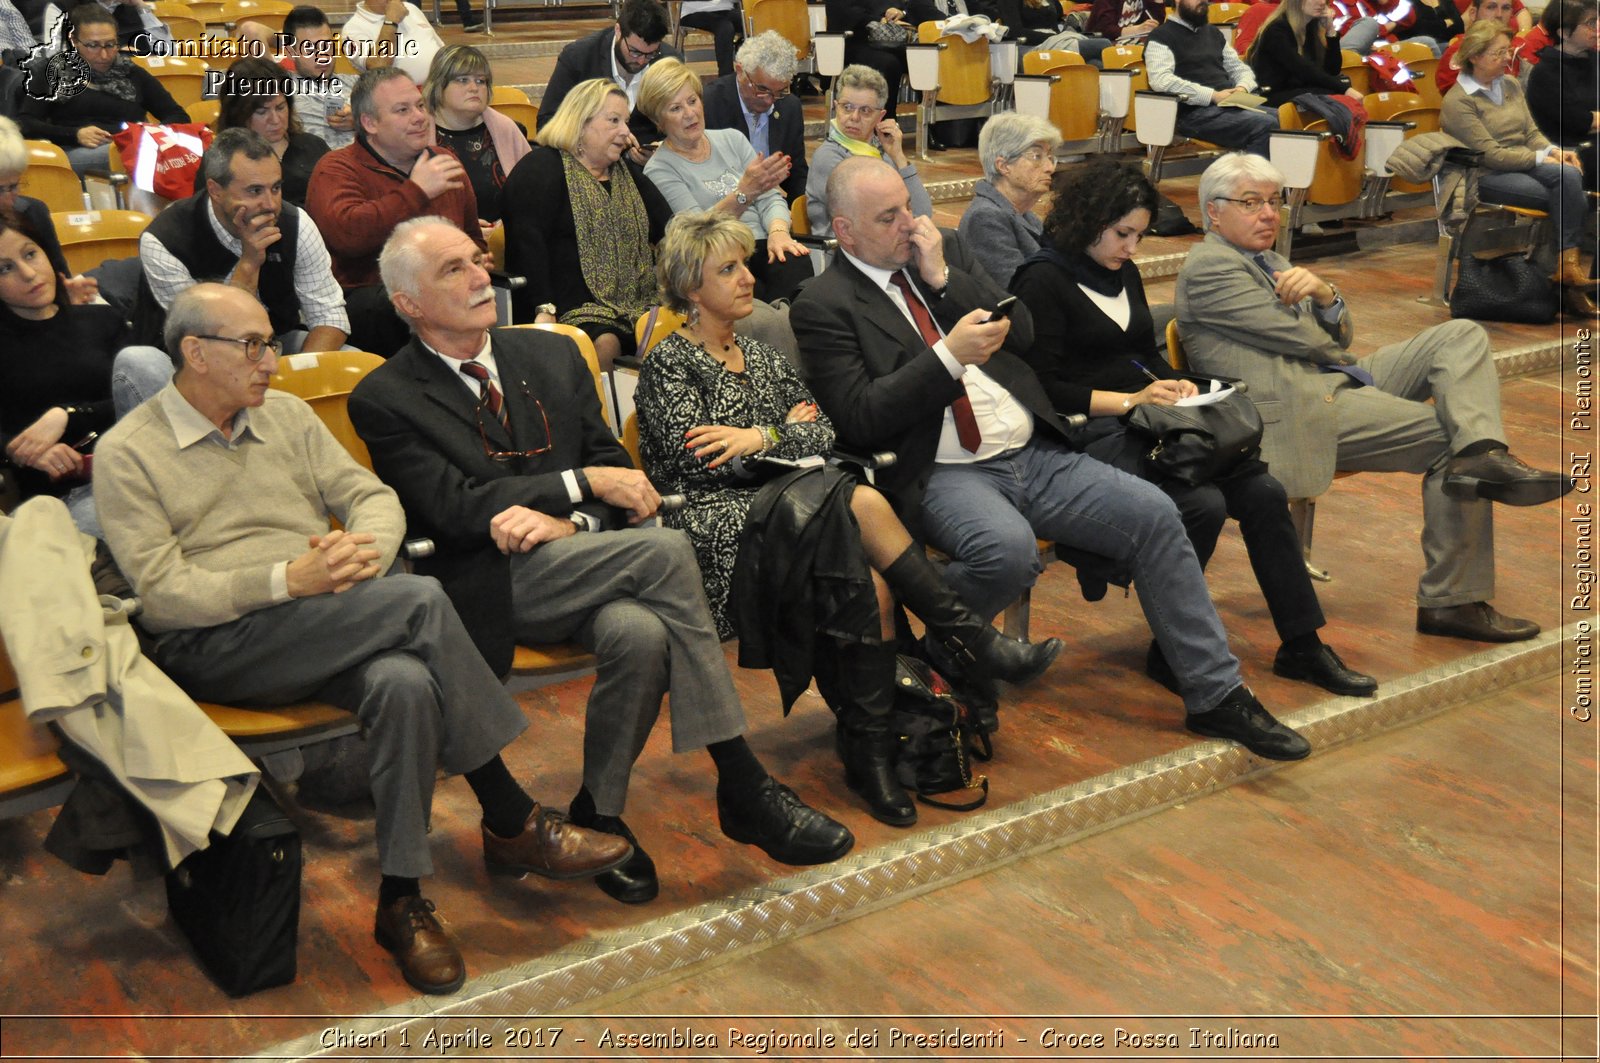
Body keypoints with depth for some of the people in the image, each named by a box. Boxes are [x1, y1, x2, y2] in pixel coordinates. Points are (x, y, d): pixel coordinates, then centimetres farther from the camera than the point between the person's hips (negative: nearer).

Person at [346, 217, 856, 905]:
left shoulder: (552, 356, 17)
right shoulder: (385, 400, 3)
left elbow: (616, 467, 12)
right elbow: (454, 508, -9)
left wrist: (564, 523, -10)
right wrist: (582, 483, -13)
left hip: (575, 558, 4)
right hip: (493, 585, -4)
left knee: (640, 633, -32)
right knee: (665, 551, -28)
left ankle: (599, 813, -9)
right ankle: (742, 785, -21)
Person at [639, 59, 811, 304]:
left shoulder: (732, 140, 18)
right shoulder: (659, 169, 2)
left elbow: (770, 198, 14)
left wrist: (778, 231, -10)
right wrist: (745, 192, -26)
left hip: (760, 247, 5)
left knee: (795, 262, -31)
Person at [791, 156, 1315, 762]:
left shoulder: (943, 255, 14)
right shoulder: (823, 306, -4)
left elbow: (1022, 332, 8)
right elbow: (858, 419, -14)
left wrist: (943, 278, -4)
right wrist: (949, 356, -21)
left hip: (1033, 455, 6)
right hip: (942, 476, -6)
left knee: (1154, 514, -8)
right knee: (1009, 550, -36)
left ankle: (1215, 696, 2)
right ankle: (941, 663, -5)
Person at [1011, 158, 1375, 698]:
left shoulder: (1124, 273, 19)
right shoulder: (1043, 280, -6)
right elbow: (1043, 388, -13)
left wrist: (1173, 384, 3)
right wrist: (1130, 400, -16)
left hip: (1147, 423, 8)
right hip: (1093, 435, -8)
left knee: (1264, 492, -11)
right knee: (1202, 504, -29)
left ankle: (1302, 646, 0)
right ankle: (1172, 653, -10)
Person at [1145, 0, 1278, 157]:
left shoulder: (1212, 32, 25)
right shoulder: (1161, 36, 0)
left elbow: (1239, 67, 26)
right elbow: (1161, 80, -16)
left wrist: (1242, 87, 0)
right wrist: (1212, 95, -19)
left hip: (1230, 104, 8)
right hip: (1196, 112, -8)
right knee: (1264, 126, -29)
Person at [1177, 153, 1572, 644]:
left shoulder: (1270, 262, 26)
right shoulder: (1207, 267, -6)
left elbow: (1337, 336, 16)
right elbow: (1298, 337, -11)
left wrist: (1324, 294, -6)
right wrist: (1349, 361, 9)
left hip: (1338, 382, 10)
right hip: (1300, 411, -10)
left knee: (1462, 335, -5)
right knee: (1447, 439, -17)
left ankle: (1481, 454, -29)